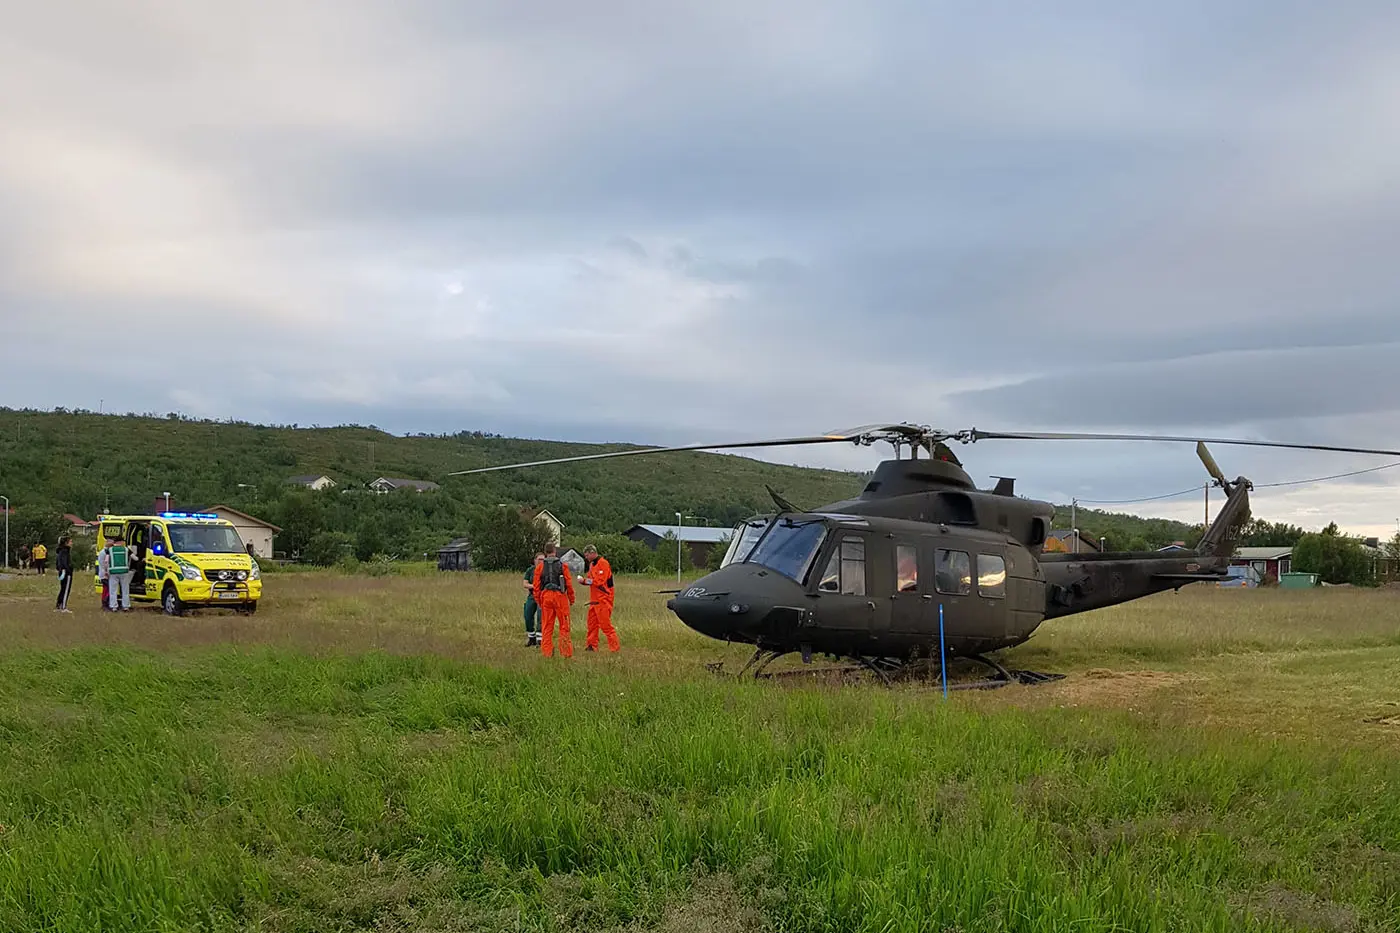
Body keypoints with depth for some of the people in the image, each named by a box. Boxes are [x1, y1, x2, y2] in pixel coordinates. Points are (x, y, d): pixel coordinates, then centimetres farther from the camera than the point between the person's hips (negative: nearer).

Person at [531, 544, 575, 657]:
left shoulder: (540, 566, 6)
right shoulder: (562, 565, 1)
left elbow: (536, 585, 5)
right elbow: (569, 583, -1)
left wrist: (538, 600, 13)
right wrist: (571, 599, 8)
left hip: (545, 596, 2)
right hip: (560, 596, -2)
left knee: (546, 626, 7)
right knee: (564, 625, 3)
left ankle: (547, 652, 8)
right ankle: (566, 652, 2)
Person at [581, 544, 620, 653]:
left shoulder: (603, 563, -13)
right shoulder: (592, 564, 17)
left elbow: (600, 581, -20)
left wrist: (589, 581, -12)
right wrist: (584, 580, 1)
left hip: (603, 600, -9)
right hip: (594, 599, 9)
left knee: (605, 624, -10)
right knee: (592, 623, 11)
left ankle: (615, 647, -7)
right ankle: (591, 646, 19)